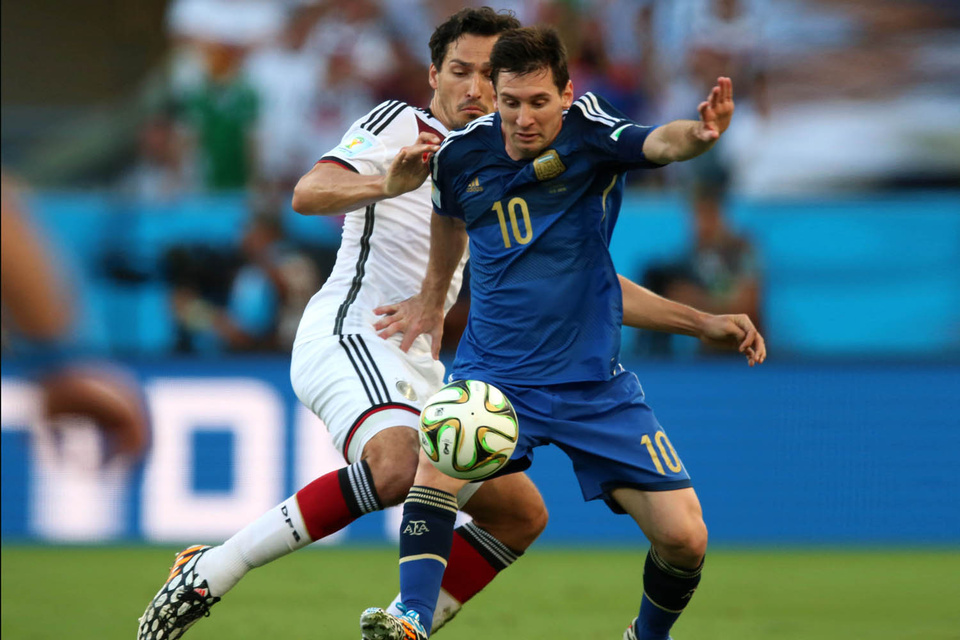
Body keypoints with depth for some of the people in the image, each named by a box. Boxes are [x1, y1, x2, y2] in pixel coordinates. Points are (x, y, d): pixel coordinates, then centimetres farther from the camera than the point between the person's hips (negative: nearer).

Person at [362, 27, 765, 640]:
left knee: (684, 537, -6)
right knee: (439, 465, -30)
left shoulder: (588, 131, -11)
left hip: (595, 384, -1)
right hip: (494, 371, 1)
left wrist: (697, 133, -57)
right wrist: (434, 295, 37)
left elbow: (660, 144, -34)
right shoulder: (460, 157, -1)